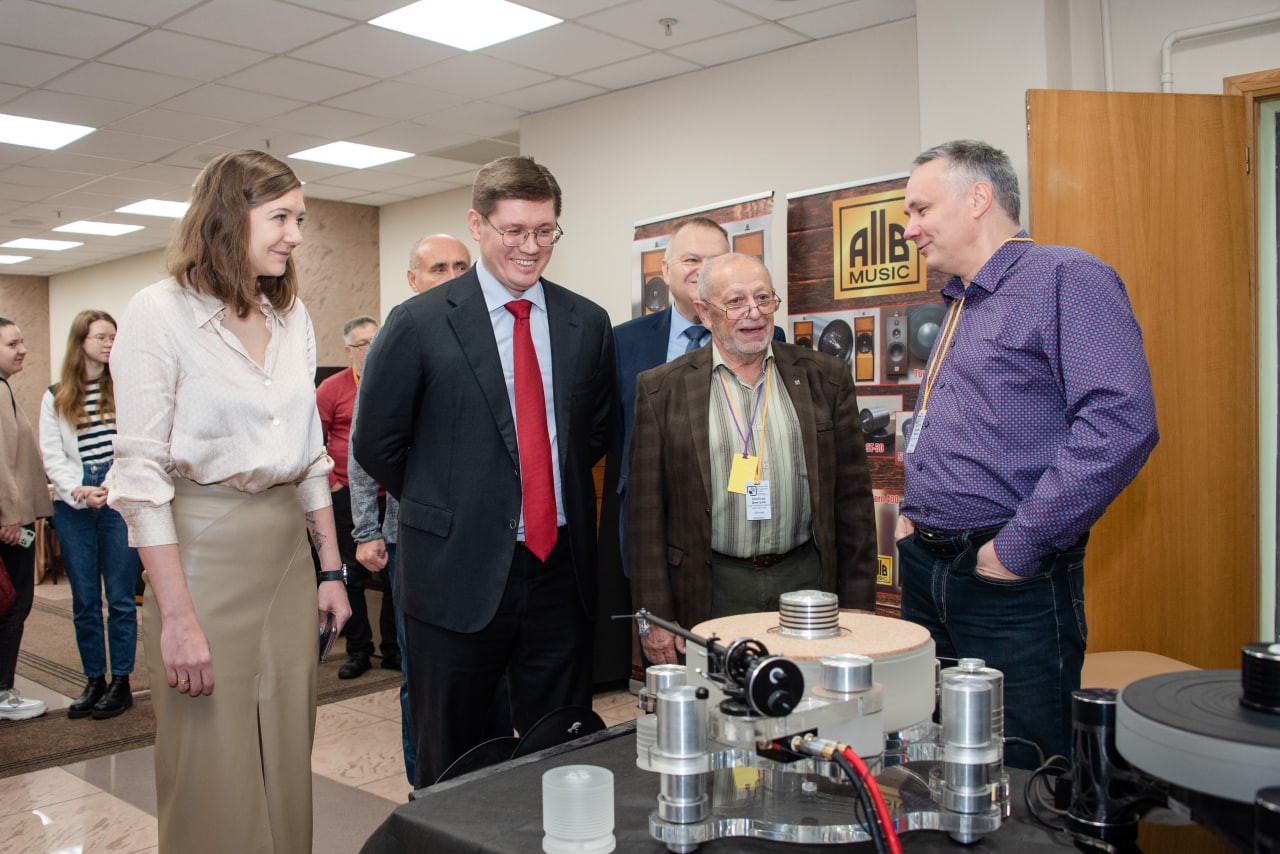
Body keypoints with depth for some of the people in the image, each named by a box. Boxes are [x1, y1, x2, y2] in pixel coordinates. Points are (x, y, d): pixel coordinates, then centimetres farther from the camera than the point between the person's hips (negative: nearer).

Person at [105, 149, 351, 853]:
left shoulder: (292, 316, 10)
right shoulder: (160, 312, -8)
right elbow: (140, 471, -12)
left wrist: (331, 568, 11)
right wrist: (178, 616, -16)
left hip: (289, 554, 6)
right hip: (203, 552, -5)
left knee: (286, 767, 12)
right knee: (213, 780, 4)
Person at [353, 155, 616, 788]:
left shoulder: (587, 324, 5)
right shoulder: (421, 323, -6)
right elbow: (376, 443, 1)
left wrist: (561, 495, 10)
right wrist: (444, 510, 5)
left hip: (560, 569, 3)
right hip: (459, 575, -3)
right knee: (448, 766, 12)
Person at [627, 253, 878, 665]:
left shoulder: (825, 378, 5)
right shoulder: (662, 389, 1)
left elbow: (853, 499, 6)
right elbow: (647, 512, 0)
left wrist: (857, 607, 4)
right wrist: (654, 617, -4)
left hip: (807, 581, 2)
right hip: (712, 592, -1)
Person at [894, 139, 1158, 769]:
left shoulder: (1066, 279, -11)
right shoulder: (957, 306, 18)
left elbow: (1121, 424, -24)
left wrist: (1018, 547, -20)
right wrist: (912, 512, 13)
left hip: (1013, 590, -8)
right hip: (927, 574, 9)